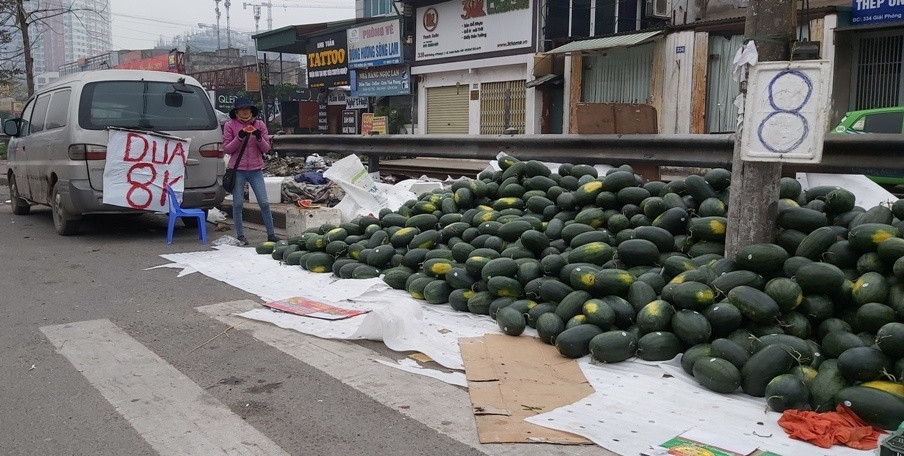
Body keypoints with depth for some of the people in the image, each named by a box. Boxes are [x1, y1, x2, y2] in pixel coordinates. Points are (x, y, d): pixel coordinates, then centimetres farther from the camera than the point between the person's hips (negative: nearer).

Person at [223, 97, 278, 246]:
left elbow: (266, 148, 5)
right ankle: (240, 235, 12)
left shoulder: (260, 124, 7)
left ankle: (271, 234, 7)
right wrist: (239, 137, -14)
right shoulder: (230, 125, 3)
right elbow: (227, 148, -1)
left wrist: (259, 138, -14)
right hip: (237, 169, -1)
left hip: (256, 169, 1)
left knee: (264, 203, -1)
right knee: (238, 204, 2)